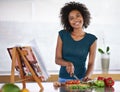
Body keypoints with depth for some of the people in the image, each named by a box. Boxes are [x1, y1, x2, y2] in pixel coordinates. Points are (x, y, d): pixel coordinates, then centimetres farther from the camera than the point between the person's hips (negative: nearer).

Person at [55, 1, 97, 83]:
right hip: (63, 79, 1)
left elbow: (91, 64, 0)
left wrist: (87, 76, -19)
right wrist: (68, 63, -19)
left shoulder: (92, 39, 1)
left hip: (81, 79, -1)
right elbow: (57, 59, 1)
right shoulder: (62, 35, 2)